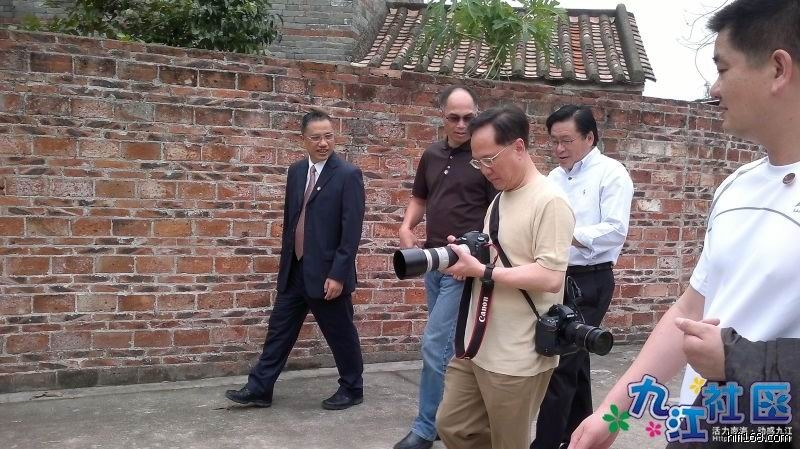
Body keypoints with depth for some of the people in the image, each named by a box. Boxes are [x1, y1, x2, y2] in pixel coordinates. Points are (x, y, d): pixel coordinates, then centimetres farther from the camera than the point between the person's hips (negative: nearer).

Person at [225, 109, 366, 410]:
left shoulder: (348, 175, -12)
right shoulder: (296, 171, 8)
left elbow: (352, 230, -16)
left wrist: (337, 275, -19)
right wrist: (286, 262, 15)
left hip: (327, 273, -6)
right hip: (295, 270, 6)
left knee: (341, 334, 8)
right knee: (279, 329, 11)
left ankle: (352, 390, 26)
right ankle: (259, 389, 21)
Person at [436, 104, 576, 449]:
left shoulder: (550, 201, -15)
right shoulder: (499, 199, 13)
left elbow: (550, 278, -23)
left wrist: (481, 271, -20)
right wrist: (467, 256, -1)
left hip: (517, 357, -9)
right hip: (477, 346, 9)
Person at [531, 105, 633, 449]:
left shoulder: (611, 174, -9)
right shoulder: (554, 178, 12)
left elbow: (616, 230, -18)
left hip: (590, 282, -7)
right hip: (557, 279, 7)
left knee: (561, 363, -7)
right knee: (574, 359, 16)